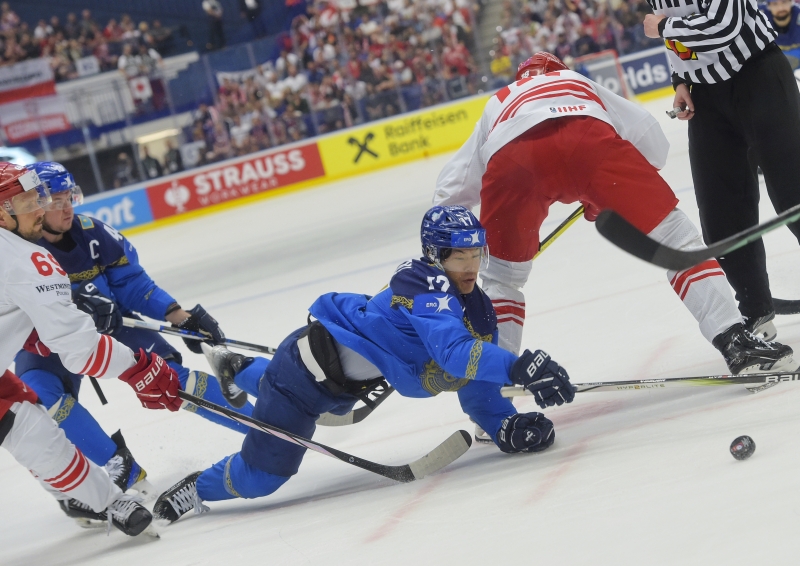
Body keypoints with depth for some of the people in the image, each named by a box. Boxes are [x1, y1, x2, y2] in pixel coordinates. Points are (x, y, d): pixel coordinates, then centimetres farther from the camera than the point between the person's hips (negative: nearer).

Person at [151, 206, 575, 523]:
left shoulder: (477, 310, -4)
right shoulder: (425, 287, -30)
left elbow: (476, 388, -1)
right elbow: (454, 352, -47)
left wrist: (506, 428, -18)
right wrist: (519, 368, -58)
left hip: (345, 380, 9)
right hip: (312, 362, -9)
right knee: (260, 476, -11)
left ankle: (239, 369, 65)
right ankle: (198, 488, 17)